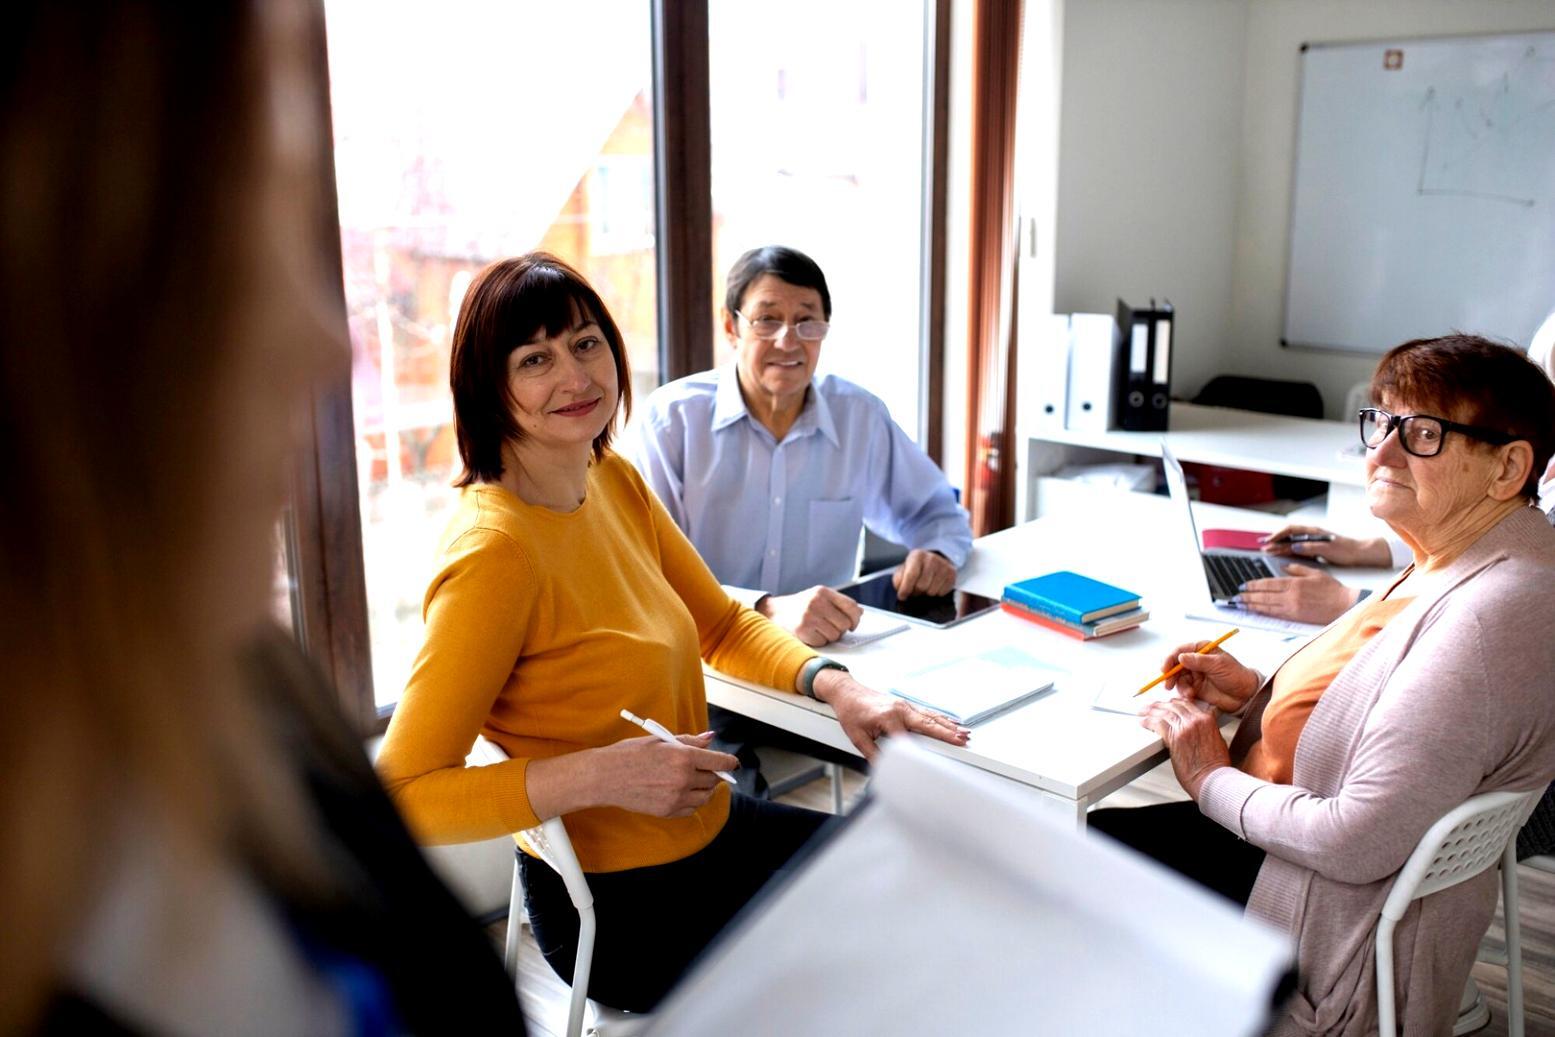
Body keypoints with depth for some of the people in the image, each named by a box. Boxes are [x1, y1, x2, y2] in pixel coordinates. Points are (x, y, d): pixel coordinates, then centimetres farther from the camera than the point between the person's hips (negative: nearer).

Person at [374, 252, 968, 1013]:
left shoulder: (613, 480, -2)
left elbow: (723, 627, 8)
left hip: (704, 829, 8)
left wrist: (834, 685, -8)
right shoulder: (495, 554, -27)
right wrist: (599, 774, -34)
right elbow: (401, 795, -27)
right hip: (620, 909, -8)